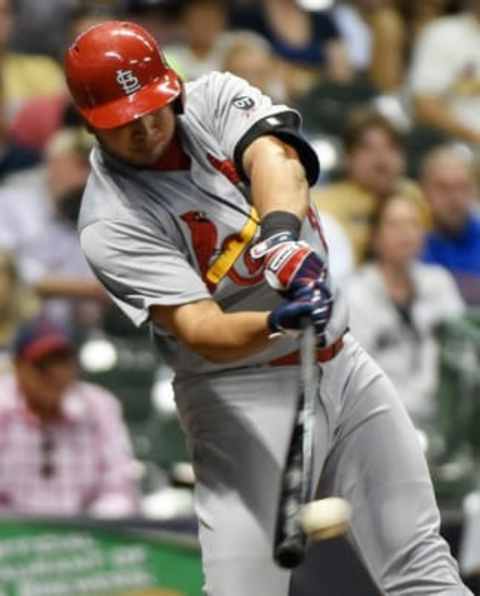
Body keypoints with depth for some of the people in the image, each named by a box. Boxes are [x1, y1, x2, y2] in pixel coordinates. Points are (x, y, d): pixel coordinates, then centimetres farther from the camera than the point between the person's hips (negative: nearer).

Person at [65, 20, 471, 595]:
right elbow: (199, 330, -26)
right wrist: (277, 324, -47)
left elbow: (274, 159, -23)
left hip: (342, 362, 6)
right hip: (245, 391, -5)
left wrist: (283, 234, -44)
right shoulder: (112, 224, -16)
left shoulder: (214, 98, -2)